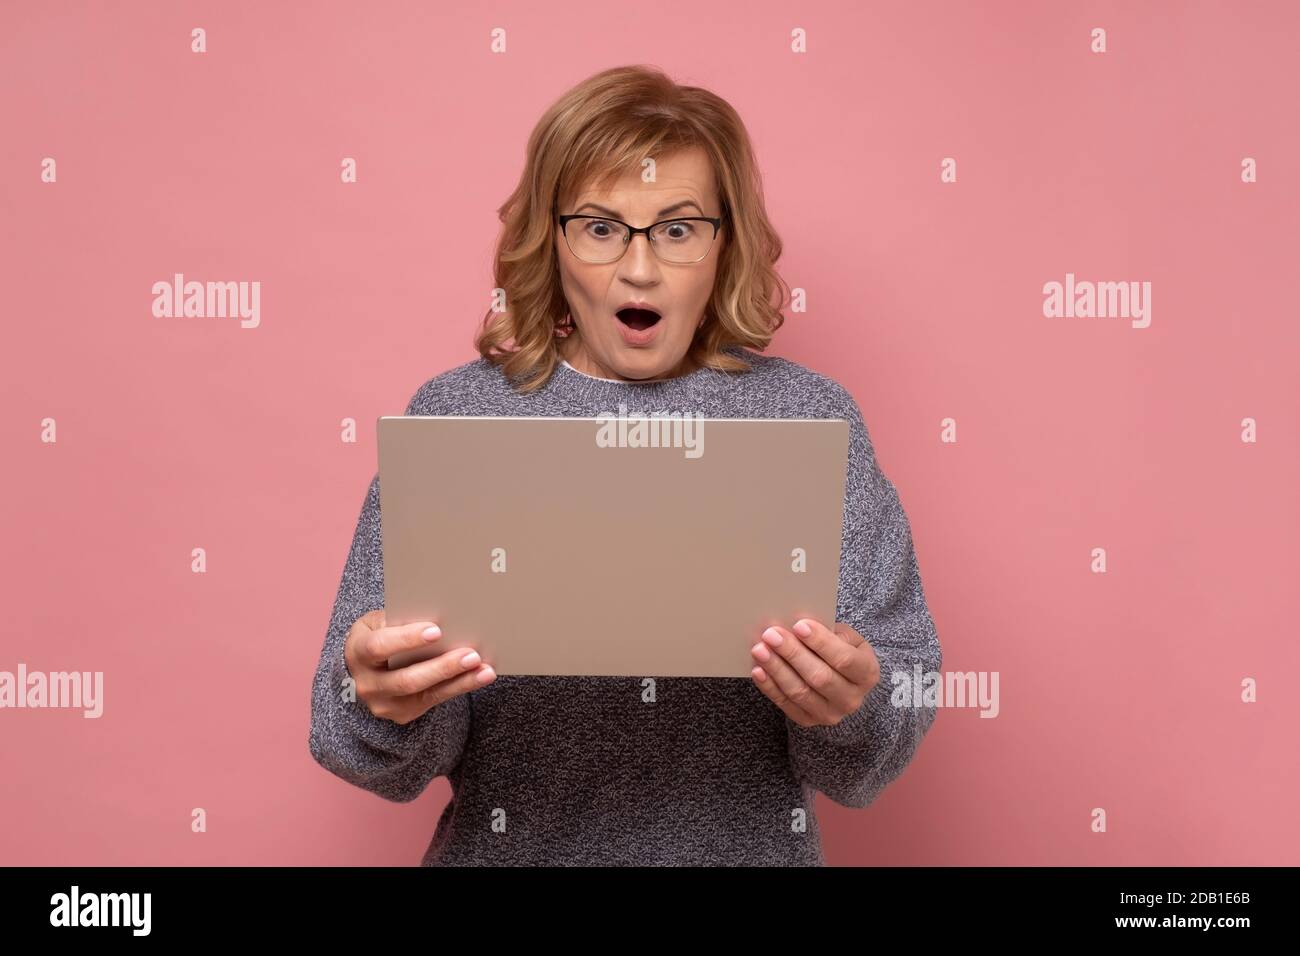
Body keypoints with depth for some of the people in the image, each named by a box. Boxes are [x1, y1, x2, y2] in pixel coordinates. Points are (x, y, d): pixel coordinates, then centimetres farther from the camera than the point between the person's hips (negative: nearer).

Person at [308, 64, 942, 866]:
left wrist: (849, 710, -23)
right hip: (512, 844, 1)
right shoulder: (453, 416, -6)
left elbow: (886, 738, -4)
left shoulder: (813, 418, -6)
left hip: (755, 843, 0)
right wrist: (384, 706, -24)